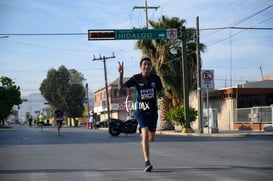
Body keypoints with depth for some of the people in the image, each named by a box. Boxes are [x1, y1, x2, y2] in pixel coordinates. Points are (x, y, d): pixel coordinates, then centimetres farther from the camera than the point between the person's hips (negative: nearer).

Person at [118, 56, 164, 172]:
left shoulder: (155, 78, 1)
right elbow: (121, 86, -13)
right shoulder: (136, 78, -6)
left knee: (151, 138, 10)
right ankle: (147, 163, -22)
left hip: (153, 110, 3)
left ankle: (143, 144, 49)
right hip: (141, 110, -3)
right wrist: (121, 74, -27)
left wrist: (161, 93, -13)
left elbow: (161, 91, 11)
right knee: (145, 134, -21)